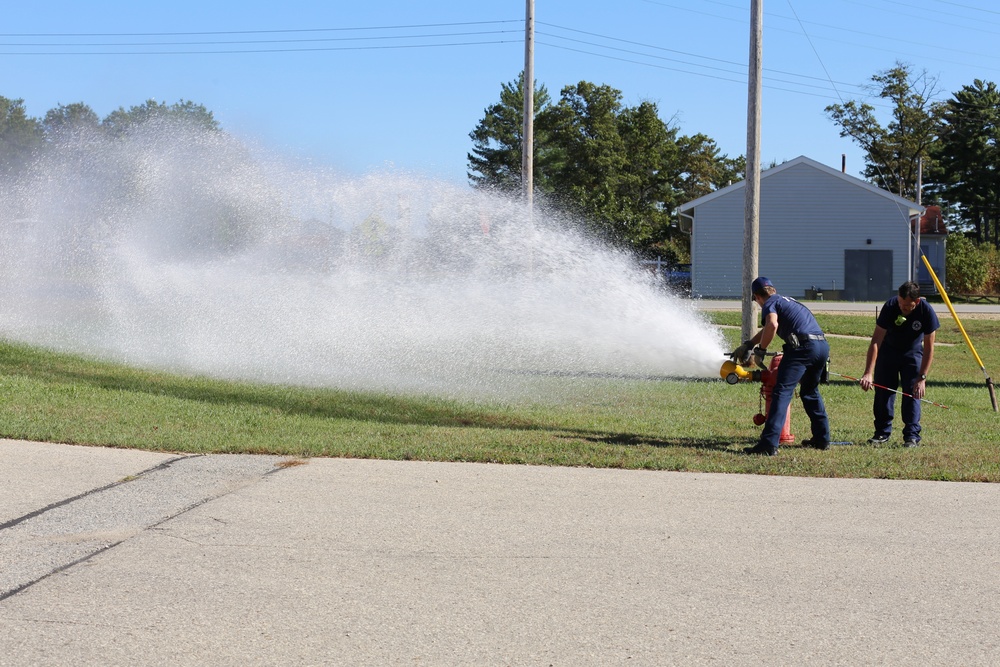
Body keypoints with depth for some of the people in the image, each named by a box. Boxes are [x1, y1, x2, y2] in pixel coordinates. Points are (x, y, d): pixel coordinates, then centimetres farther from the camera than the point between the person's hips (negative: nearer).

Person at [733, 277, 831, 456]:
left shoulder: (770, 303, 6)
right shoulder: (787, 301, 32)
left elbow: (772, 325, -16)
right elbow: (767, 329, 43)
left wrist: (760, 350, -7)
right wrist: (747, 345, 49)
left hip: (803, 346, -8)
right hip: (823, 345, 8)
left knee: (782, 392, -11)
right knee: (810, 392, 26)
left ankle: (769, 444, -20)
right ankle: (822, 439, 29)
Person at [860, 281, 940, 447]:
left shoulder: (927, 312, -28)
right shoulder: (890, 307, -29)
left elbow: (928, 348, -21)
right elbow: (876, 341, -30)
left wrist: (922, 378, -27)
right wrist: (868, 373, -38)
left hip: (912, 352, 0)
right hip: (888, 351, 0)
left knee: (913, 392, -10)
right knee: (882, 391, -2)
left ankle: (912, 435, -6)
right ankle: (882, 433, 9)